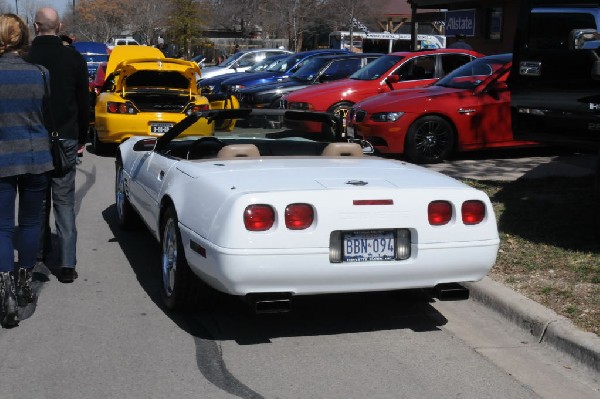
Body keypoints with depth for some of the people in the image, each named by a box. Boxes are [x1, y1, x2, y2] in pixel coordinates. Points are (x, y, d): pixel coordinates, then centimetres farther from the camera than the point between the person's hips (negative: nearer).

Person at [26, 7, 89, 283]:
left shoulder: (24, 58, -7)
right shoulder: (74, 58, -2)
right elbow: (84, 102, 4)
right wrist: (81, 138, 14)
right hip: (65, 139, 0)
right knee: (64, 201, 2)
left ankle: (40, 251, 28)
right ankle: (67, 265, -4)